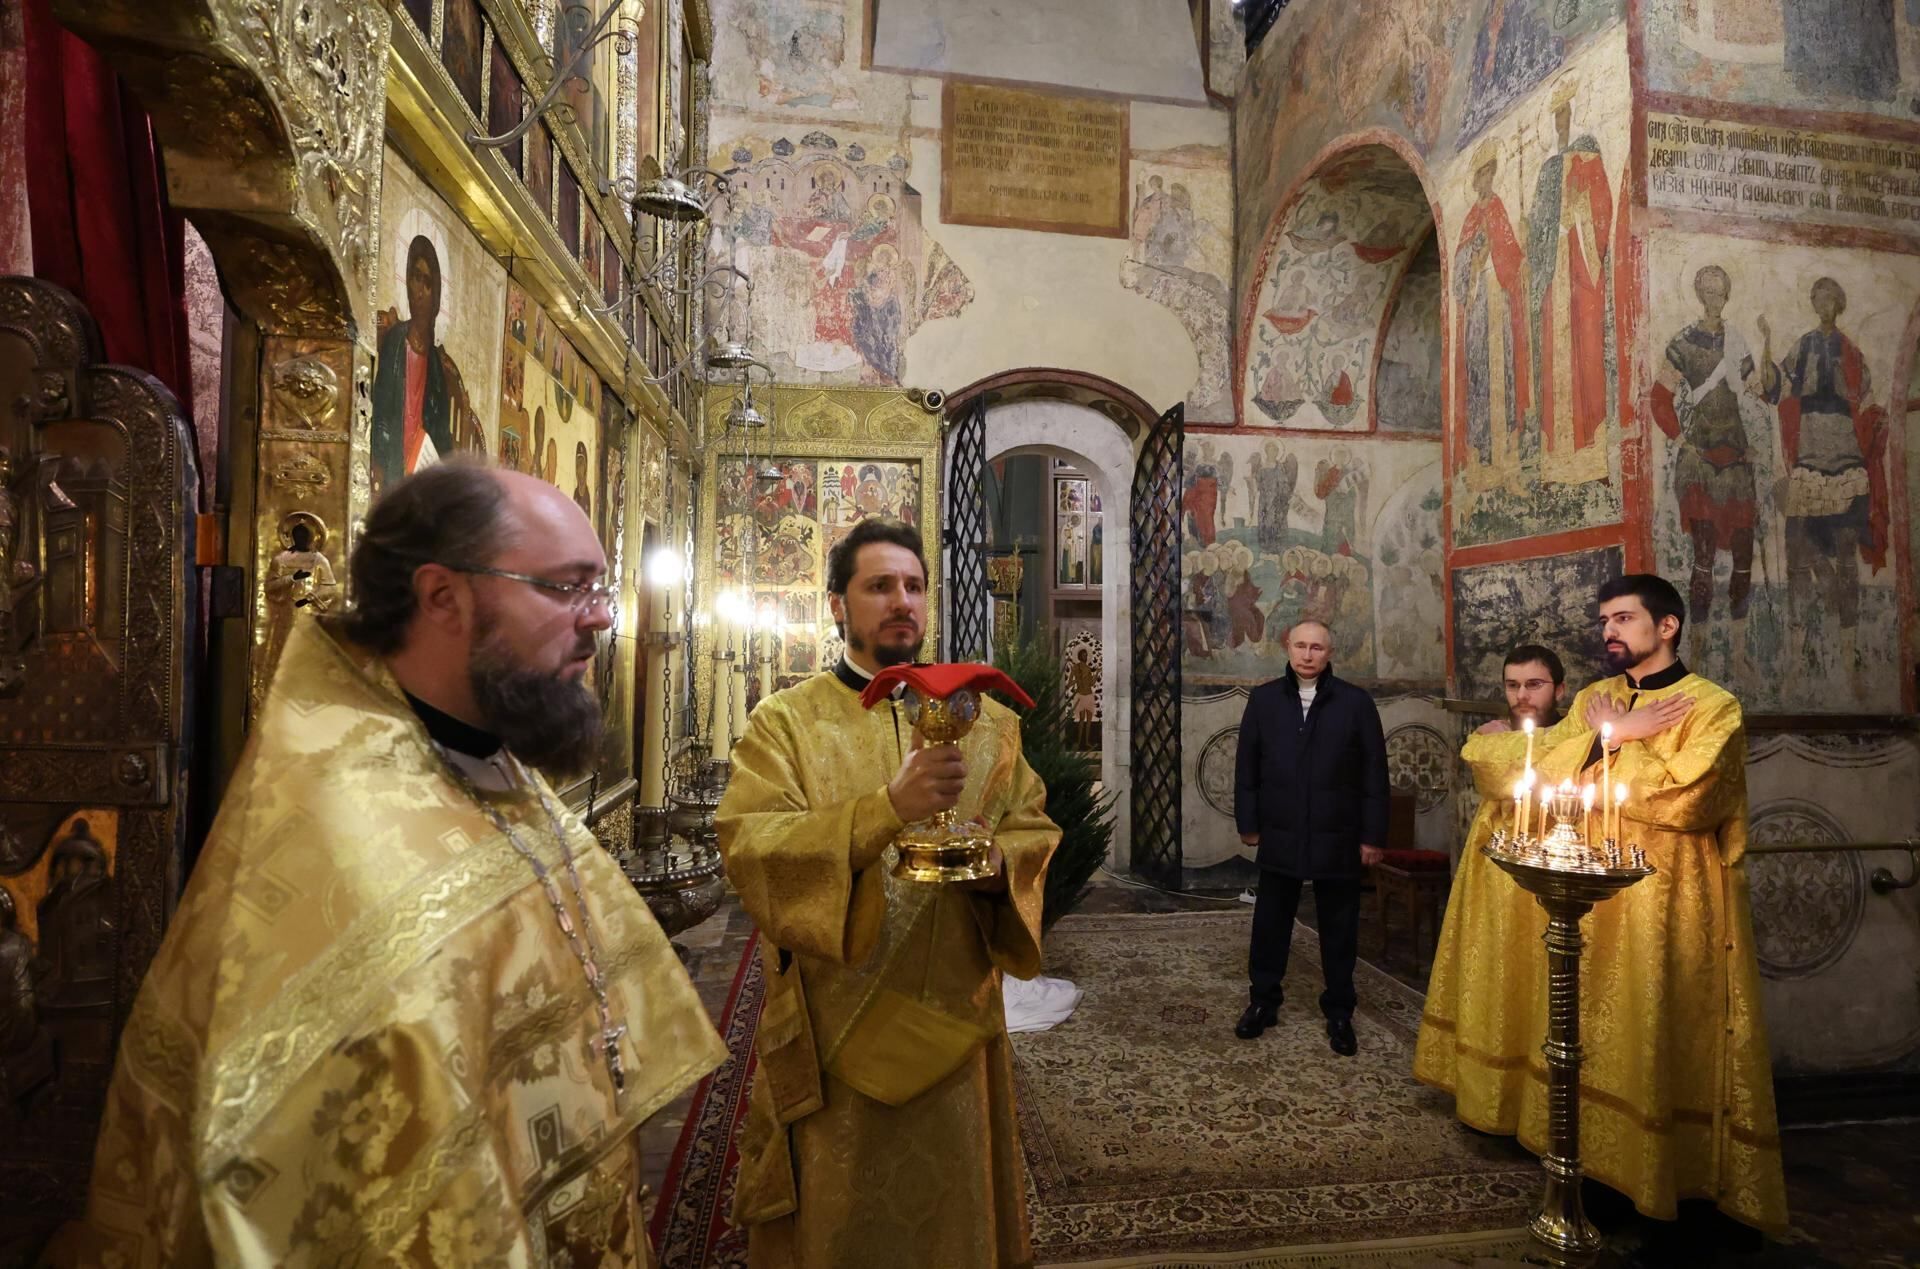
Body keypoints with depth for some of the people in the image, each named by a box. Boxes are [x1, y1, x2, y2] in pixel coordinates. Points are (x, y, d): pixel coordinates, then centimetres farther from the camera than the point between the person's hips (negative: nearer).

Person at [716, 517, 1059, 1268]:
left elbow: (1035, 831, 6)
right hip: (833, 1024, -2)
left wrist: (993, 859, -18)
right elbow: (748, 845, -18)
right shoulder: (785, 722, -5)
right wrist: (888, 807, -30)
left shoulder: (983, 720, 6)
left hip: (953, 1018, 3)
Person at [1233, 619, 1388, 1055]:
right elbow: (1247, 766, 4)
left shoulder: (1356, 703, -4)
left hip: (1337, 840, -1)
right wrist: (1248, 823, 3)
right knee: (1270, 923, 12)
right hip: (1280, 836, 1)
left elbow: (1374, 773, -3)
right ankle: (1263, 1001, 28)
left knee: (1339, 930, 11)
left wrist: (1372, 835, -4)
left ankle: (1339, 1013, 26)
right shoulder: (1263, 699, 1)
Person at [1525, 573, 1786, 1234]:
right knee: (1593, 1033, 10)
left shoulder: (1713, 706, -7)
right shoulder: (1591, 700, 11)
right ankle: (1596, 1155, 23)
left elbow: (1683, 802, -20)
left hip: (1671, 902, -5)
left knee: (1663, 1037, 2)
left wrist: (1607, 739, -10)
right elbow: (1545, 777, -1)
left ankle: (1665, 1173, 17)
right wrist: (1620, 732, -10)